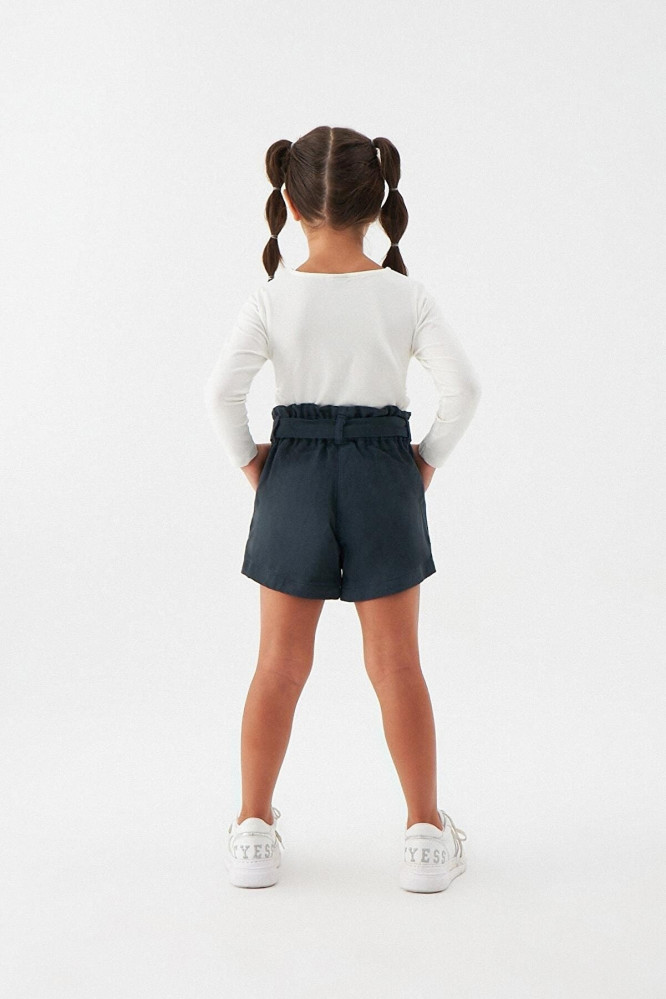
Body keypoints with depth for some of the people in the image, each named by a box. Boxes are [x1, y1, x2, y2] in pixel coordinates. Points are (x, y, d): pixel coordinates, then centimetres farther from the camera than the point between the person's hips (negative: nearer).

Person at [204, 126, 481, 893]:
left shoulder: (272, 298, -6)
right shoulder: (405, 295, -6)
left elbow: (221, 389, -13)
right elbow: (462, 387, -12)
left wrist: (248, 462, 1)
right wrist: (429, 458, 1)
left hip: (294, 478, 1)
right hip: (384, 481, 0)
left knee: (280, 665, 11)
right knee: (397, 665, 8)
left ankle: (254, 828, 21)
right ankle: (426, 831, 18)